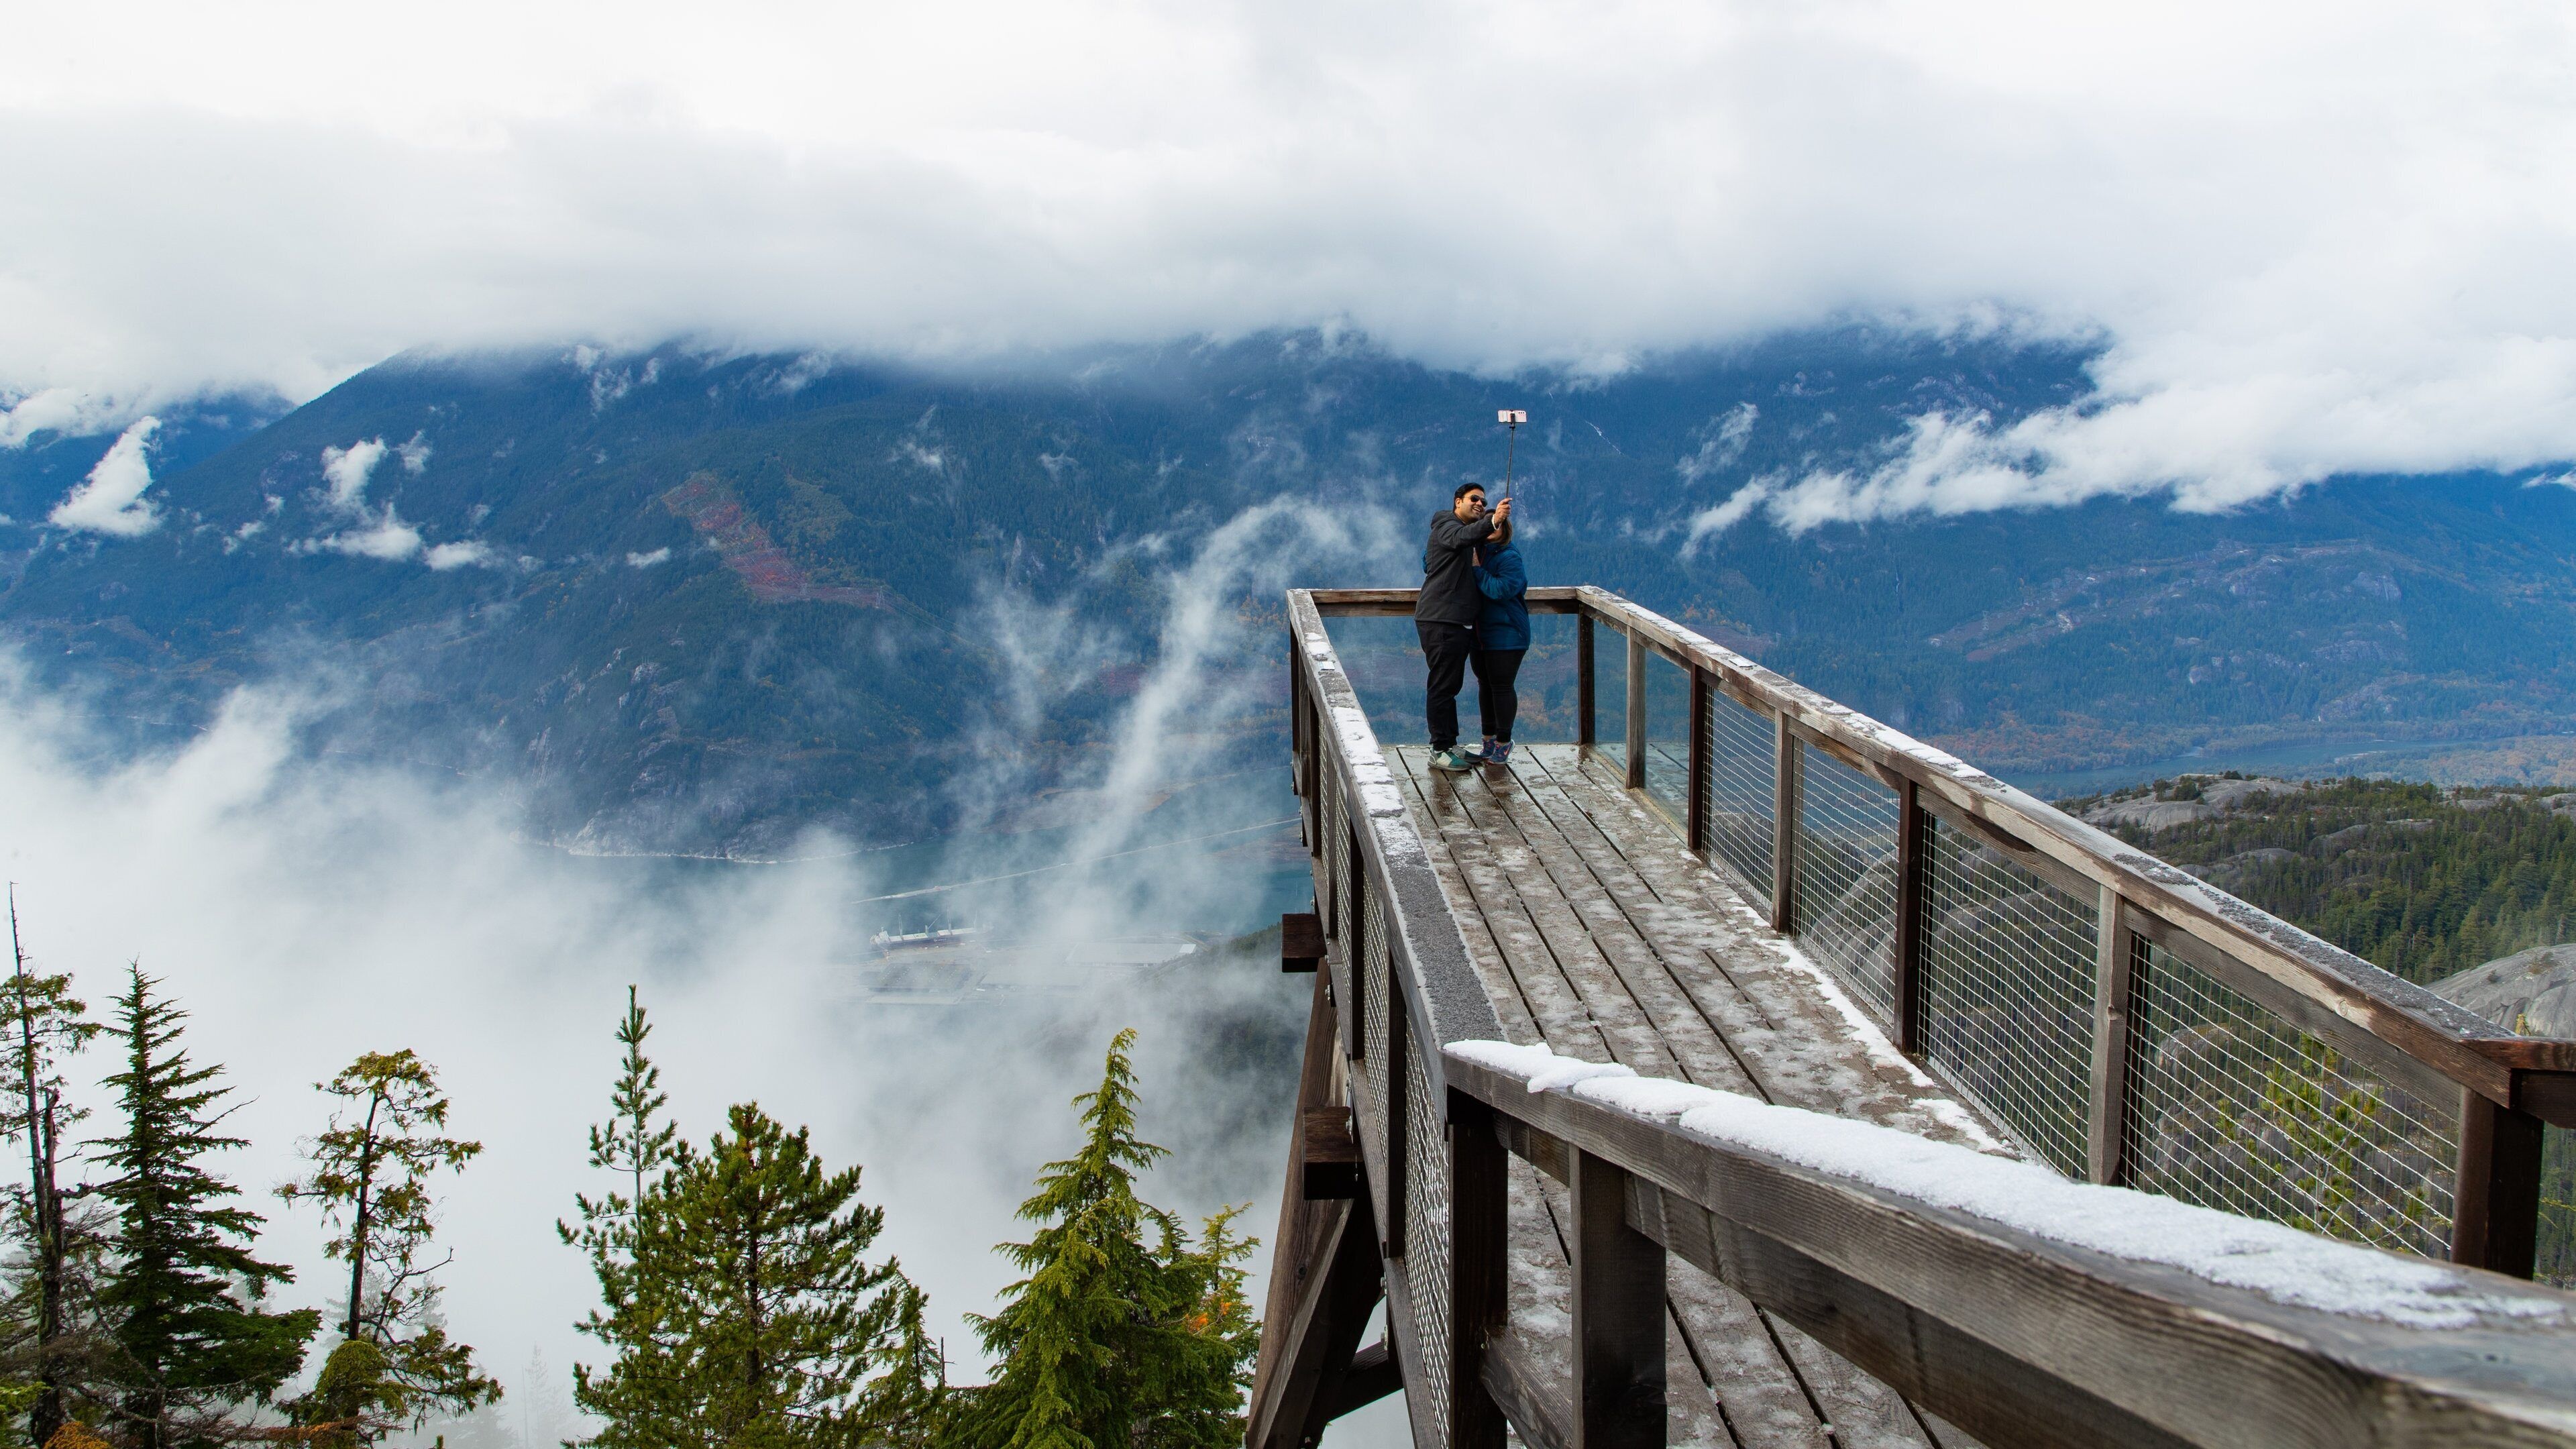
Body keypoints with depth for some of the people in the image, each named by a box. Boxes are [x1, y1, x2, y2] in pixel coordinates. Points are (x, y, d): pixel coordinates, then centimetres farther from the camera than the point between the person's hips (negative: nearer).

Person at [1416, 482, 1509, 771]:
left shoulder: (1466, 531, 26)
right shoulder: (1447, 525, -7)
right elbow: (1461, 538, -33)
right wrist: (1492, 522, -48)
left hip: (1456, 622, 11)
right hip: (1441, 620, -11)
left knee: (1449, 685, 15)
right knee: (1442, 685, -8)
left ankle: (1449, 745, 22)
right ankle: (1440, 751, -6)